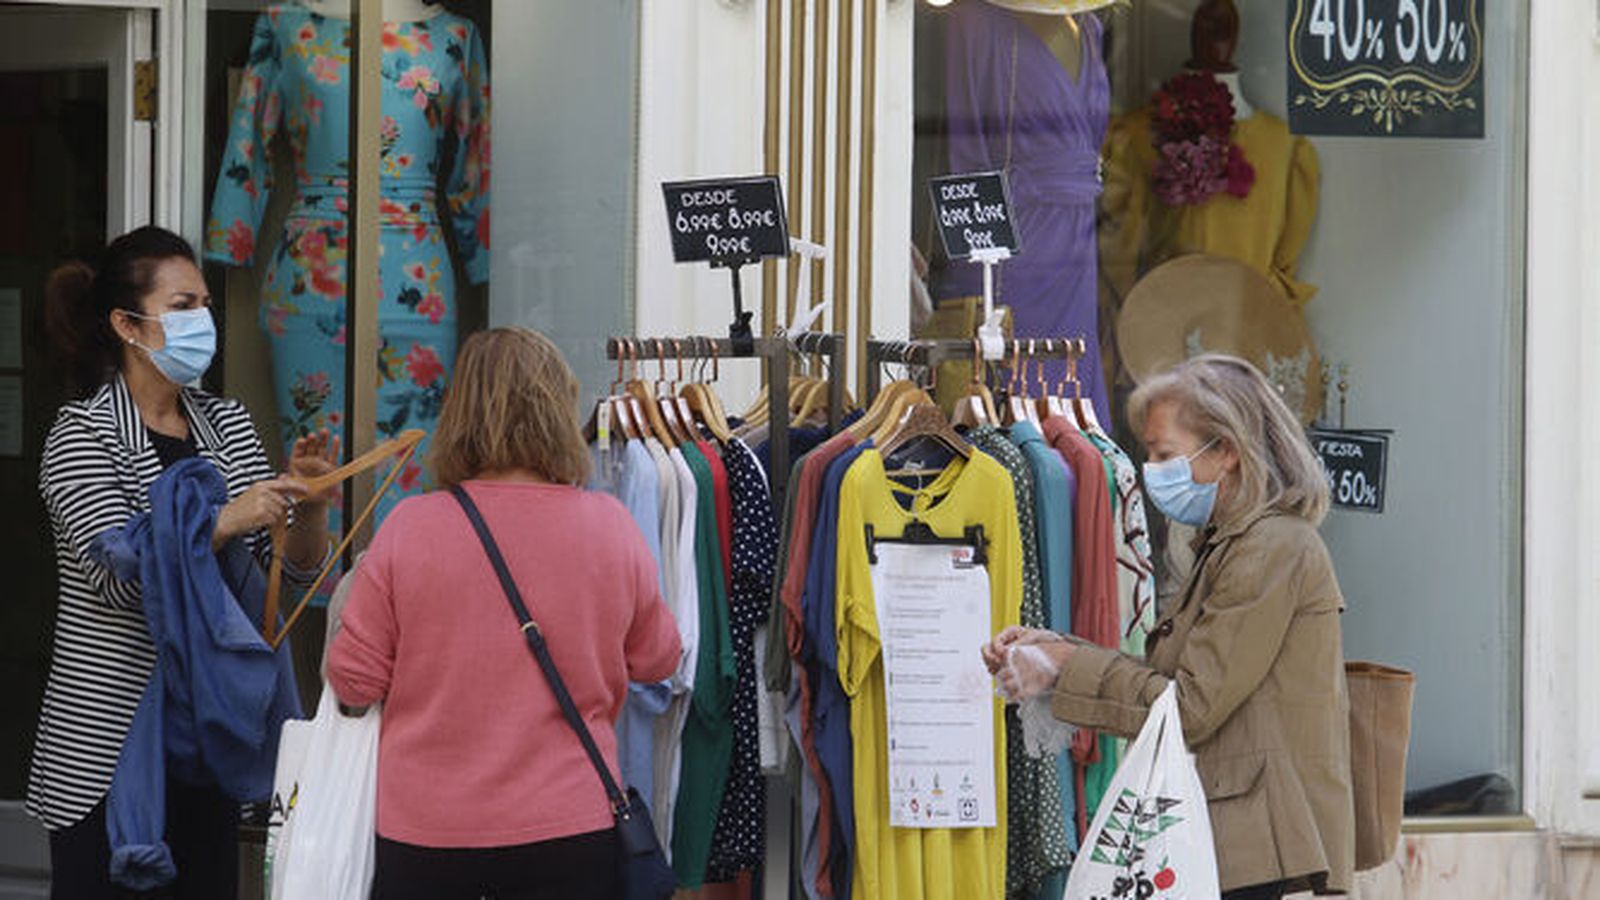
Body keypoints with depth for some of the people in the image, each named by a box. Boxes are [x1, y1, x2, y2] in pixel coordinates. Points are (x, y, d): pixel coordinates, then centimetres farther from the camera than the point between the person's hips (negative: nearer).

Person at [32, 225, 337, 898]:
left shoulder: (226, 423, 10)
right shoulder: (82, 434, -6)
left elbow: (296, 566, 8)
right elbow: (117, 577, -19)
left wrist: (307, 499, -11)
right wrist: (221, 523, -31)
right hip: (106, 740, -5)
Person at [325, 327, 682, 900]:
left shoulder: (409, 527, -10)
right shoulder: (611, 526, -6)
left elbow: (352, 681, -3)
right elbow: (655, 660, 8)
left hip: (422, 831, 0)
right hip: (570, 830, 0)